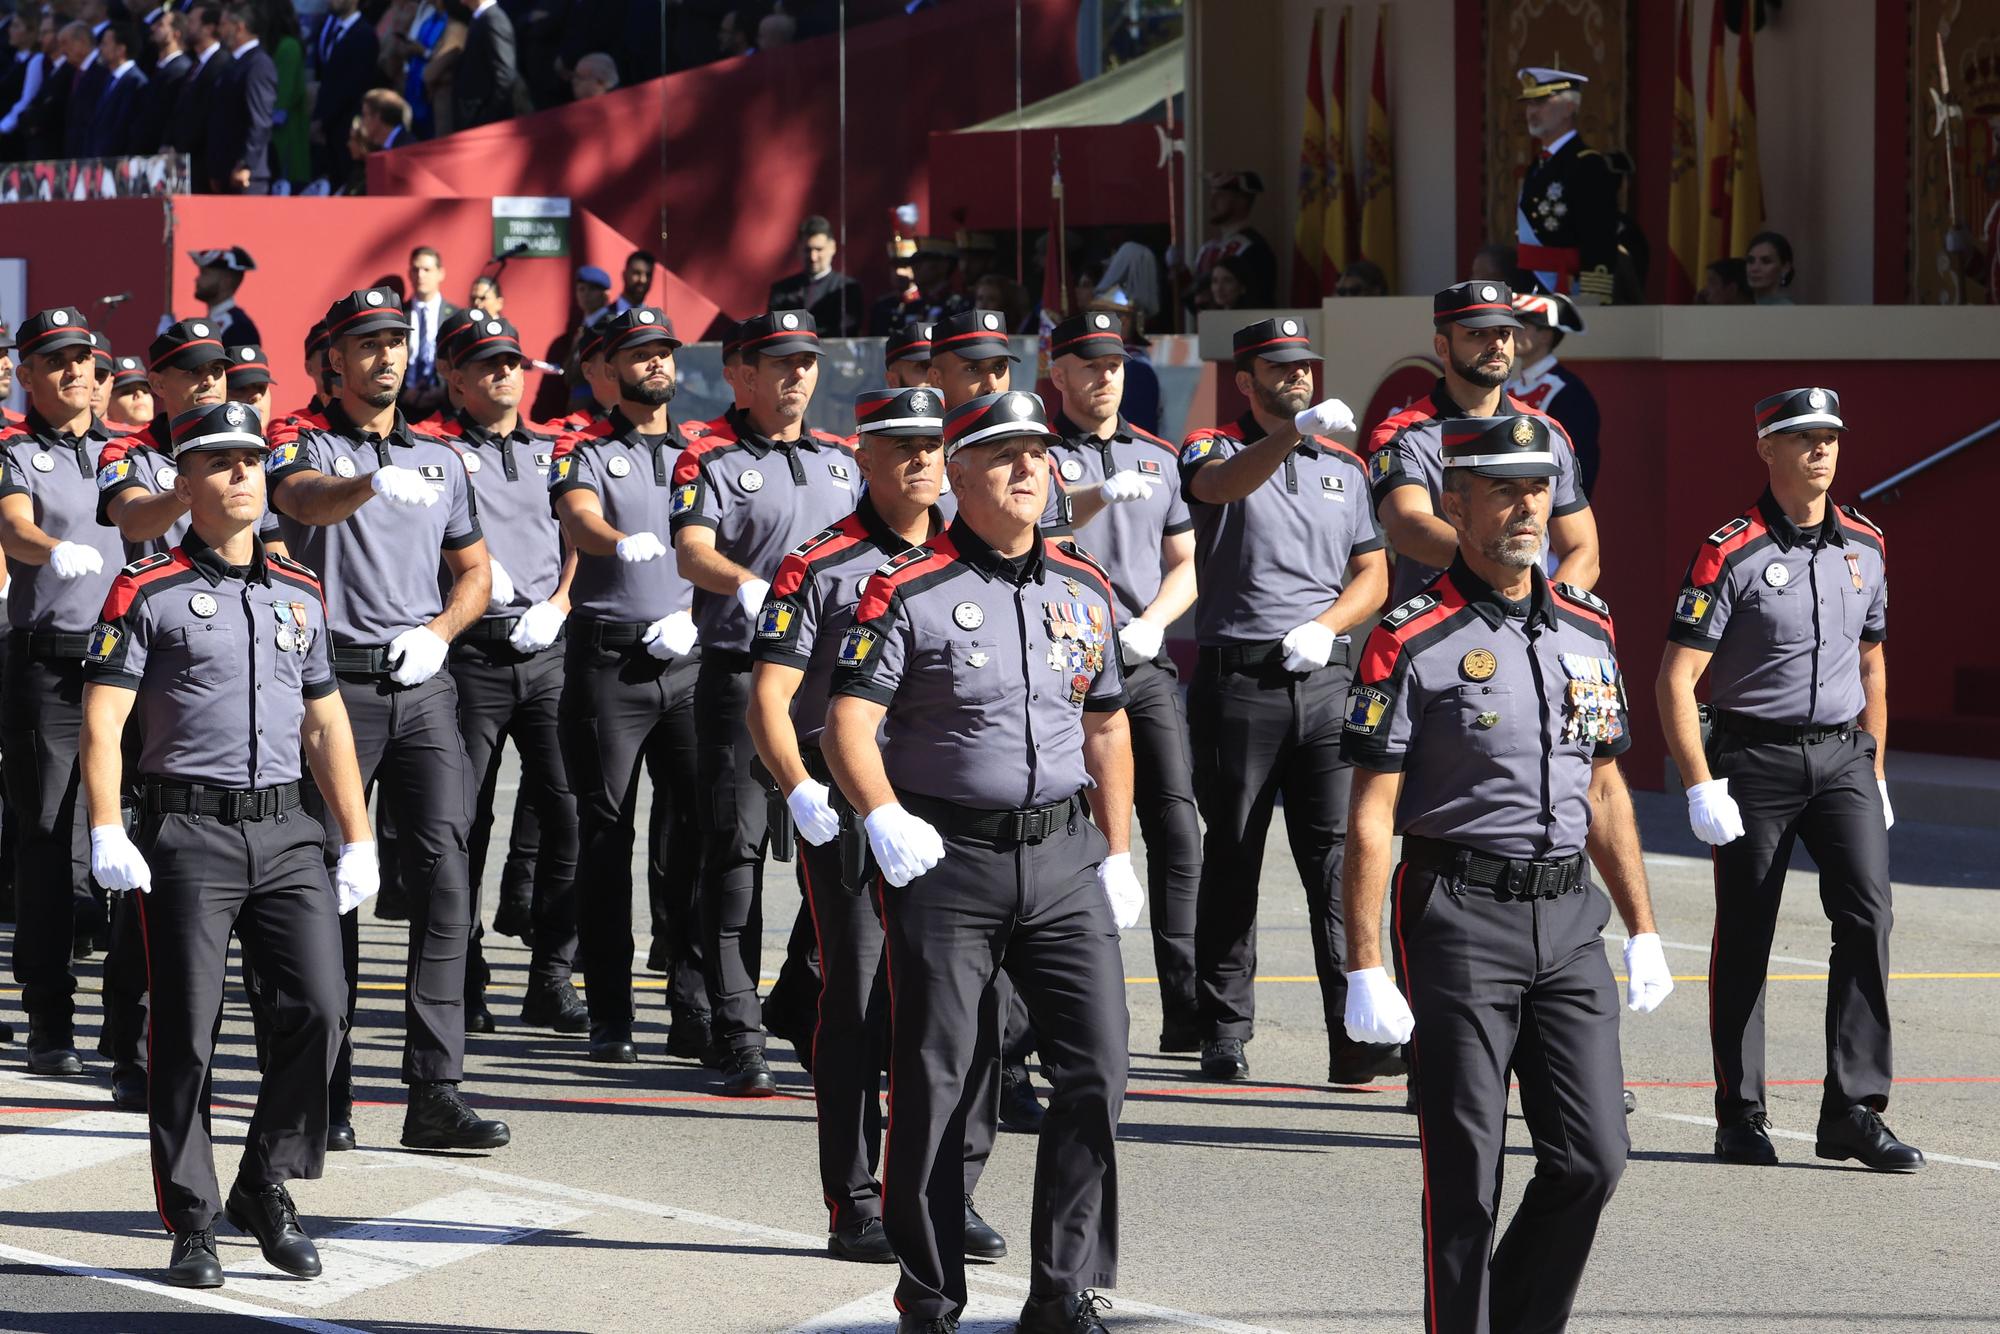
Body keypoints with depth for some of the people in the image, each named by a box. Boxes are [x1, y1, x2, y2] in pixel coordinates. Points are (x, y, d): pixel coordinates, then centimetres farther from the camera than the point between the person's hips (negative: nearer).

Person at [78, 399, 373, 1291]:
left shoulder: (299, 594, 15)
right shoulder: (148, 592, 0)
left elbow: (325, 724, 20)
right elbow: (102, 721, -5)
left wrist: (358, 841, 15)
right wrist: (106, 832, -16)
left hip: (286, 831, 4)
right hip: (187, 832, -4)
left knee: (320, 1007, -7)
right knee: (187, 1031, -2)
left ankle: (265, 1189, 11)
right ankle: (193, 1224, 7)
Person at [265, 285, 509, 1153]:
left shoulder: (440, 460, 17)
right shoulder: (307, 449, 3)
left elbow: (474, 570, 22)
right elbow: (309, 501, -22)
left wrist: (438, 632, 1)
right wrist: (375, 482, -43)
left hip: (423, 687, 3)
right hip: (335, 682, -3)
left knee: (442, 869, -8)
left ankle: (435, 1094, -10)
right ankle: (327, 1091, 10)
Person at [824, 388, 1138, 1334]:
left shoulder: (1086, 589, 11)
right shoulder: (908, 591, -6)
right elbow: (848, 724, -12)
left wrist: (1117, 856, 15)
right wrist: (882, 815, -29)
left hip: (1063, 855, 4)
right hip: (946, 860, -4)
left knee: (1096, 1066, -4)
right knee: (935, 1082, 1)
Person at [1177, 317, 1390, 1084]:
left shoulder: (1345, 467, 16)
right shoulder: (1214, 450, 4)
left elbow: (1372, 576, 16)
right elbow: (1221, 484, -22)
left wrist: (1324, 627, -4)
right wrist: (1294, 432, -39)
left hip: (1325, 677, 2)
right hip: (1237, 680, -2)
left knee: (1339, 852, -7)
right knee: (1232, 857, 3)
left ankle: (1353, 1035, -13)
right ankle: (1223, 1035, 10)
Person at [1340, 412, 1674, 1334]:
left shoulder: (1588, 631, 11)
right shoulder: (1412, 643, -7)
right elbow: (1370, 818, -9)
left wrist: (1643, 931, 15)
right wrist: (1365, 970, -14)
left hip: (1569, 917, 5)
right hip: (1459, 919, -5)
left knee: (1592, 1157, 3)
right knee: (1466, 1174, 0)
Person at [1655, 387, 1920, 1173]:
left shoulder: (1865, 547, 8)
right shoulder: (1731, 553, -9)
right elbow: (1675, 680, -10)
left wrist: (1875, 770, 15)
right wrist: (1702, 788, -15)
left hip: (1842, 756, 4)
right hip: (1755, 760, -4)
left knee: (1867, 911, -11)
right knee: (1744, 938, 4)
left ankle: (1853, 1110, -9)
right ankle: (1740, 1120, 14)